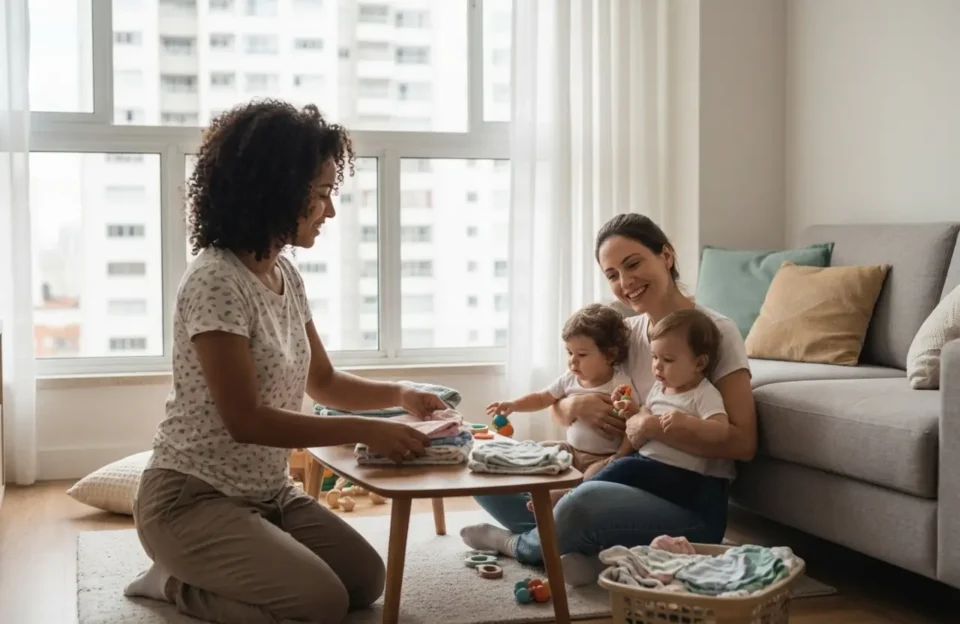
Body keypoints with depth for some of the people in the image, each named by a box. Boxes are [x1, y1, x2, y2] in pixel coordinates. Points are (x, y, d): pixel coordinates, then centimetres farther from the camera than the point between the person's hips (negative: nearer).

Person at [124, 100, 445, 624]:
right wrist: (365, 432, -24)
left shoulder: (286, 276, 6)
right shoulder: (216, 282, -22)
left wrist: (400, 395, 2)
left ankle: (204, 572, 14)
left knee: (367, 581, 1)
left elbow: (322, 382, 18)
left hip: (268, 493, 9)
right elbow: (246, 420, -24)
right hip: (194, 498, -9)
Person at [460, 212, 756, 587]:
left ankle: (518, 543, -5)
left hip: (692, 505, -6)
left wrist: (656, 426, -24)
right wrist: (576, 407, -9)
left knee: (587, 502, -37)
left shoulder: (715, 332, -8)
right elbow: (557, 410, 14)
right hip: (630, 484, 7)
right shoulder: (626, 332, 10)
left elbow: (743, 443, -16)